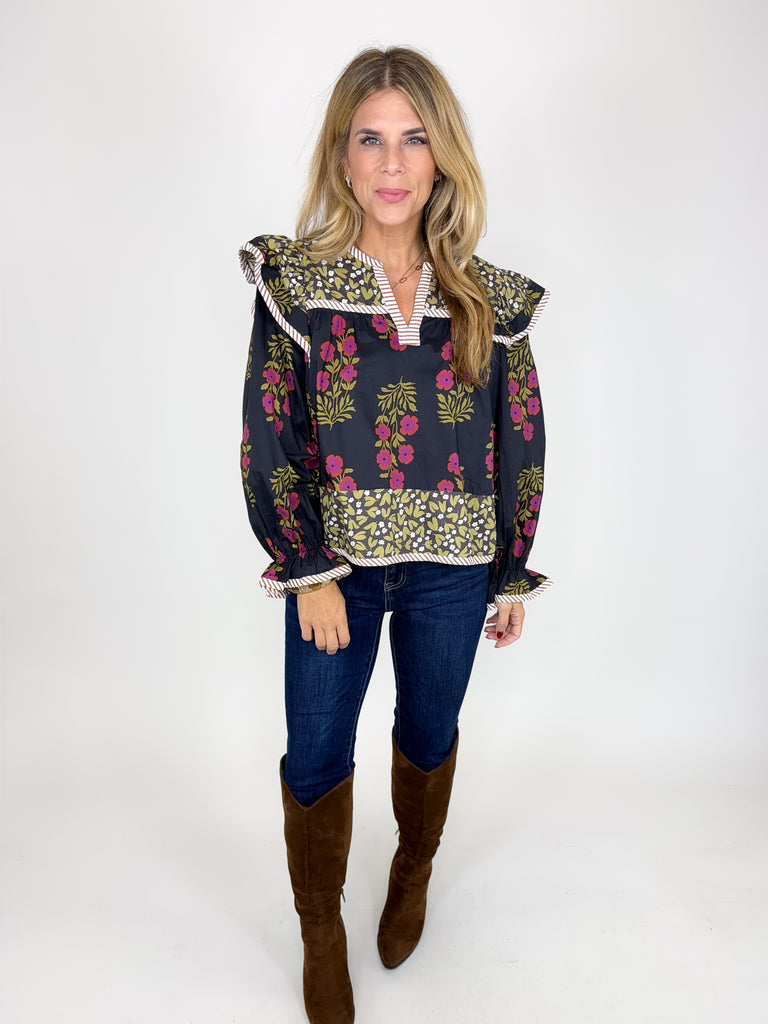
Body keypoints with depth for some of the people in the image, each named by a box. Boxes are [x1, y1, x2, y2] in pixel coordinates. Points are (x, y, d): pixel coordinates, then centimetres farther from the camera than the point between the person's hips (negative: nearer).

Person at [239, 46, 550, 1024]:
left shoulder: (489, 298, 0)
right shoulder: (293, 280, -5)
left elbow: (521, 445, 5)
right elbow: (266, 440, -6)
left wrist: (512, 575, 7)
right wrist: (307, 570, -10)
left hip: (450, 567, 2)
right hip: (334, 564, -1)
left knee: (429, 738, 19)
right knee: (315, 760, 9)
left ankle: (414, 871, 52)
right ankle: (321, 934, 38)